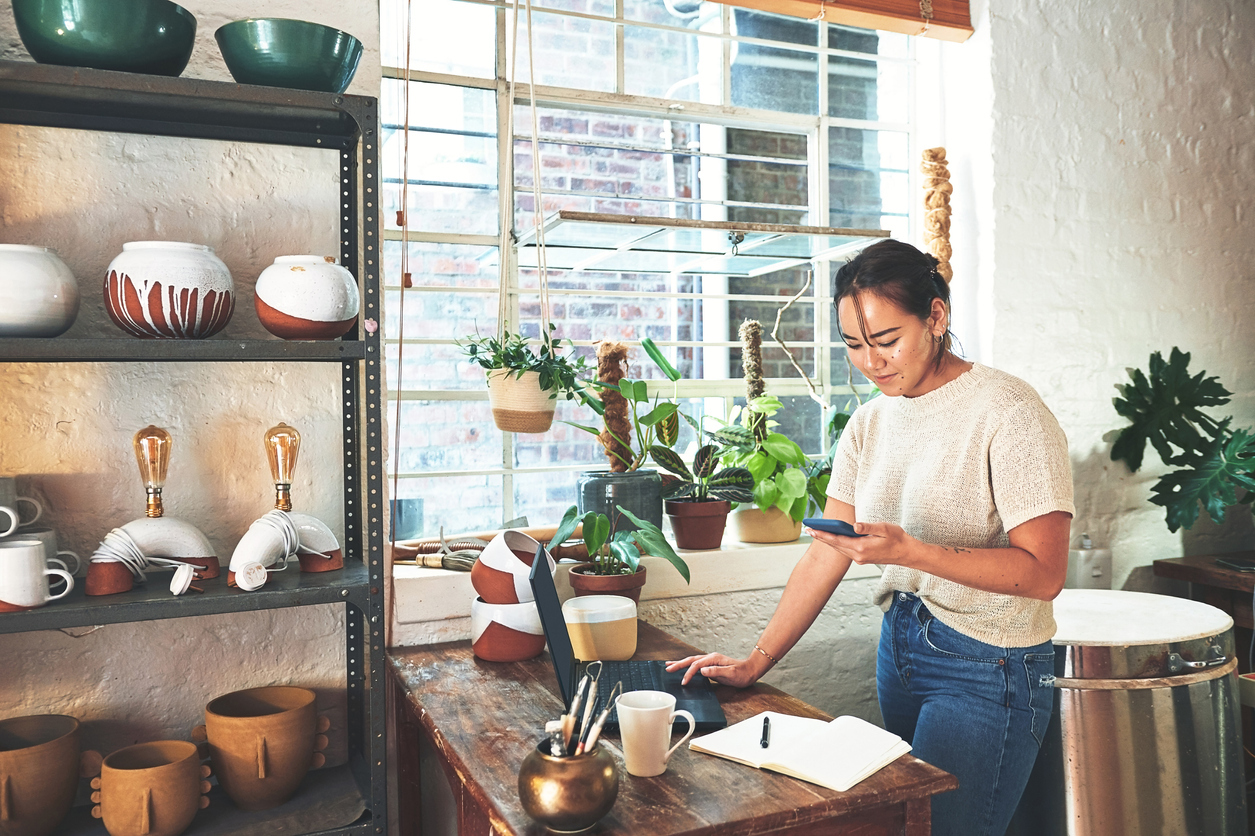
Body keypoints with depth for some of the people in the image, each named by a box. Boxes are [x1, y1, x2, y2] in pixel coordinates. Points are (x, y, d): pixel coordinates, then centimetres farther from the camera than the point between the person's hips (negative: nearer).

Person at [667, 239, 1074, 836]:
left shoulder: (1008, 412, -15)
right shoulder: (871, 422, 5)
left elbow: (1042, 573, -18)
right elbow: (826, 553, 4)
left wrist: (909, 550, -29)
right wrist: (756, 662, -2)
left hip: (986, 671, -6)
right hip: (898, 649, 6)